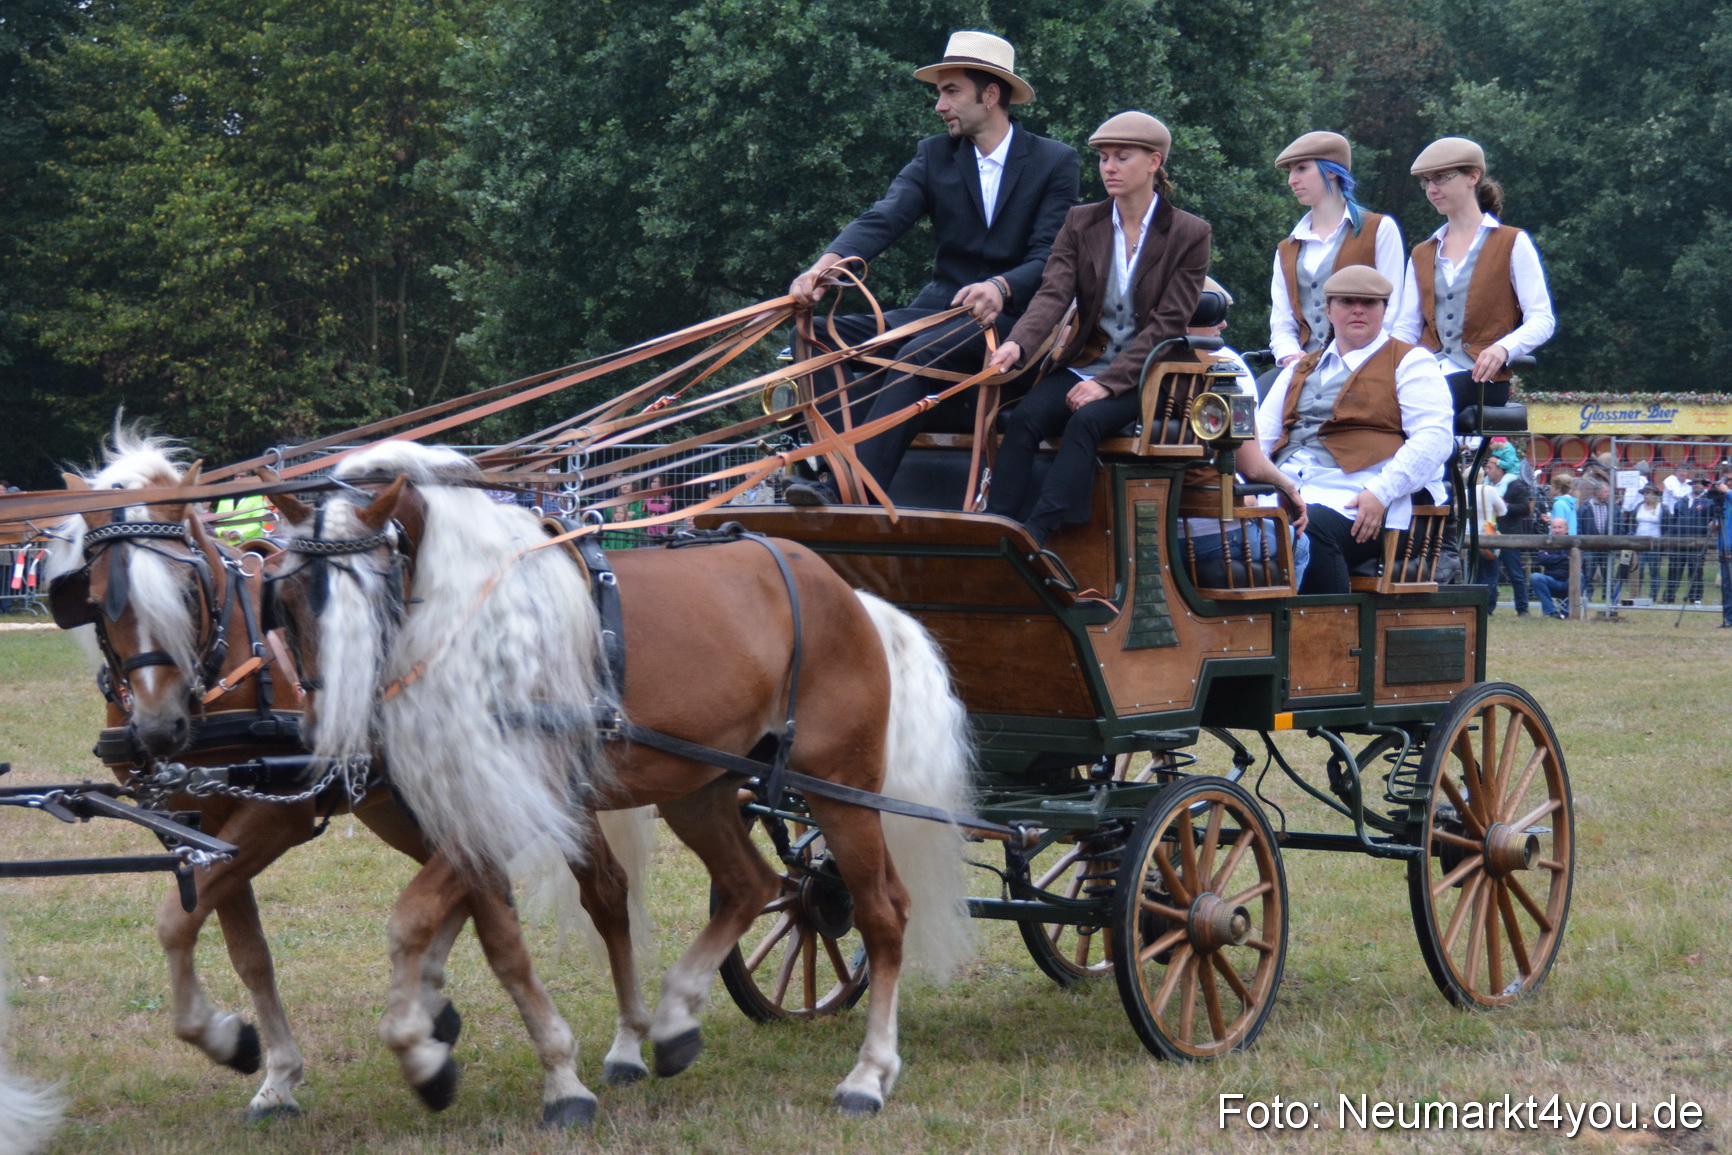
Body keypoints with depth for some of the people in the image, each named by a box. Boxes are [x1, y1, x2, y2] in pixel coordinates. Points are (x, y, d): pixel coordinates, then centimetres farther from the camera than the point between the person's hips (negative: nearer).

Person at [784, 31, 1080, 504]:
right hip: (937, 308, 5)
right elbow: (882, 221, -4)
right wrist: (825, 265, -25)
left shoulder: (1055, 162, 1)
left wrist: (1000, 288, -33)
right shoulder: (935, 155, 12)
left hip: (1010, 319, -5)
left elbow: (1049, 257, -10)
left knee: (920, 354, -36)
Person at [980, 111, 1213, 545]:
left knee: (1086, 421, -33)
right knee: (1024, 418, -26)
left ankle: (1034, 537, -44)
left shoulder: (1189, 235, -2)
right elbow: (1053, 294, -5)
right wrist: (1017, 343, -27)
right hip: (1083, 364, 4)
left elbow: (1167, 324, -8)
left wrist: (1108, 382, -20)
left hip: (1144, 377, -4)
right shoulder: (1080, 224, 9)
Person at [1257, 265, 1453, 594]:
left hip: (1353, 501, -5)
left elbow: (1435, 439, -1)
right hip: (1281, 492, 5)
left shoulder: (1409, 363, 12)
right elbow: (1261, 434, 25)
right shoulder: (1300, 370, 31)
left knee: (1307, 528, -38)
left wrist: (1380, 493, -15)